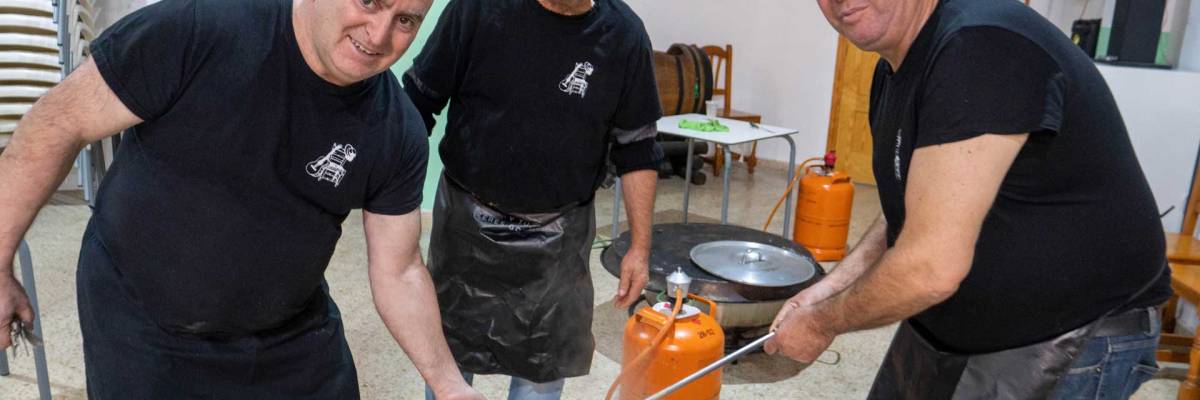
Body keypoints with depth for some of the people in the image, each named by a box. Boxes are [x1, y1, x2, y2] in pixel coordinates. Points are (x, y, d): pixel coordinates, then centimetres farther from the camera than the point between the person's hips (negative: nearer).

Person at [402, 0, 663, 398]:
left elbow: (636, 148, -1)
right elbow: (420, 101, -4)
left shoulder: (624, 35, -8)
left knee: (545, 365, 11)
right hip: (467, 221, 0)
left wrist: (640, 245, -1)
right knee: (447, 347, 16)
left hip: (558, 237, 1)